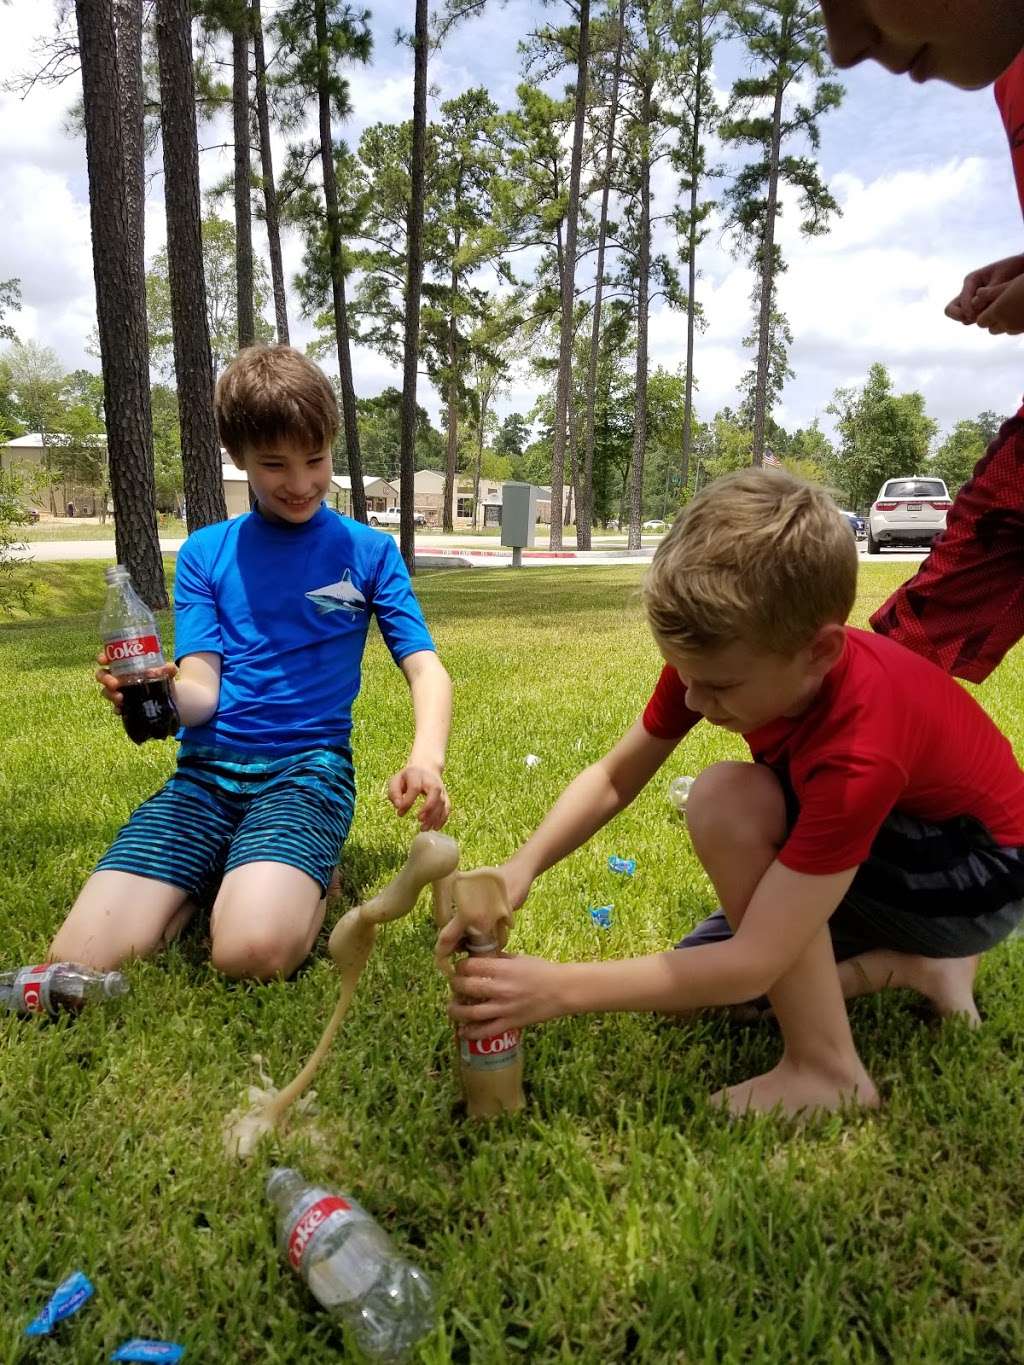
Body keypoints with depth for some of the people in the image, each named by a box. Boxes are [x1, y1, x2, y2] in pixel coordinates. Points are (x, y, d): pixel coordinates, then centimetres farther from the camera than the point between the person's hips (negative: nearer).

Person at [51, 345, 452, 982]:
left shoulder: (368, 551, 6)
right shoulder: (205, 553, 11)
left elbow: (427, 670, -2)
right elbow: (201, 695, 3)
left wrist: (427, 755, -24)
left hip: (308, 767, -2)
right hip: (207, 770, 3)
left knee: (253, 950, -30)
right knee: (78, 969, -16)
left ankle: (312, 878, 2)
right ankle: (221, 874, 9)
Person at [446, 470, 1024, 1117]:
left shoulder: (860, 747, -40)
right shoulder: (718, 656, -20)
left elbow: (753, 961, -38)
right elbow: (613, 779, -12)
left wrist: (561, 988, -38)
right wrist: (523, 864, -28)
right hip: (869, 852, 7)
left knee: (727, 797, -32)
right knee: (682, 979, -4)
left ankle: (827, 1069, -18)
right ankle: (914, 964, 8)